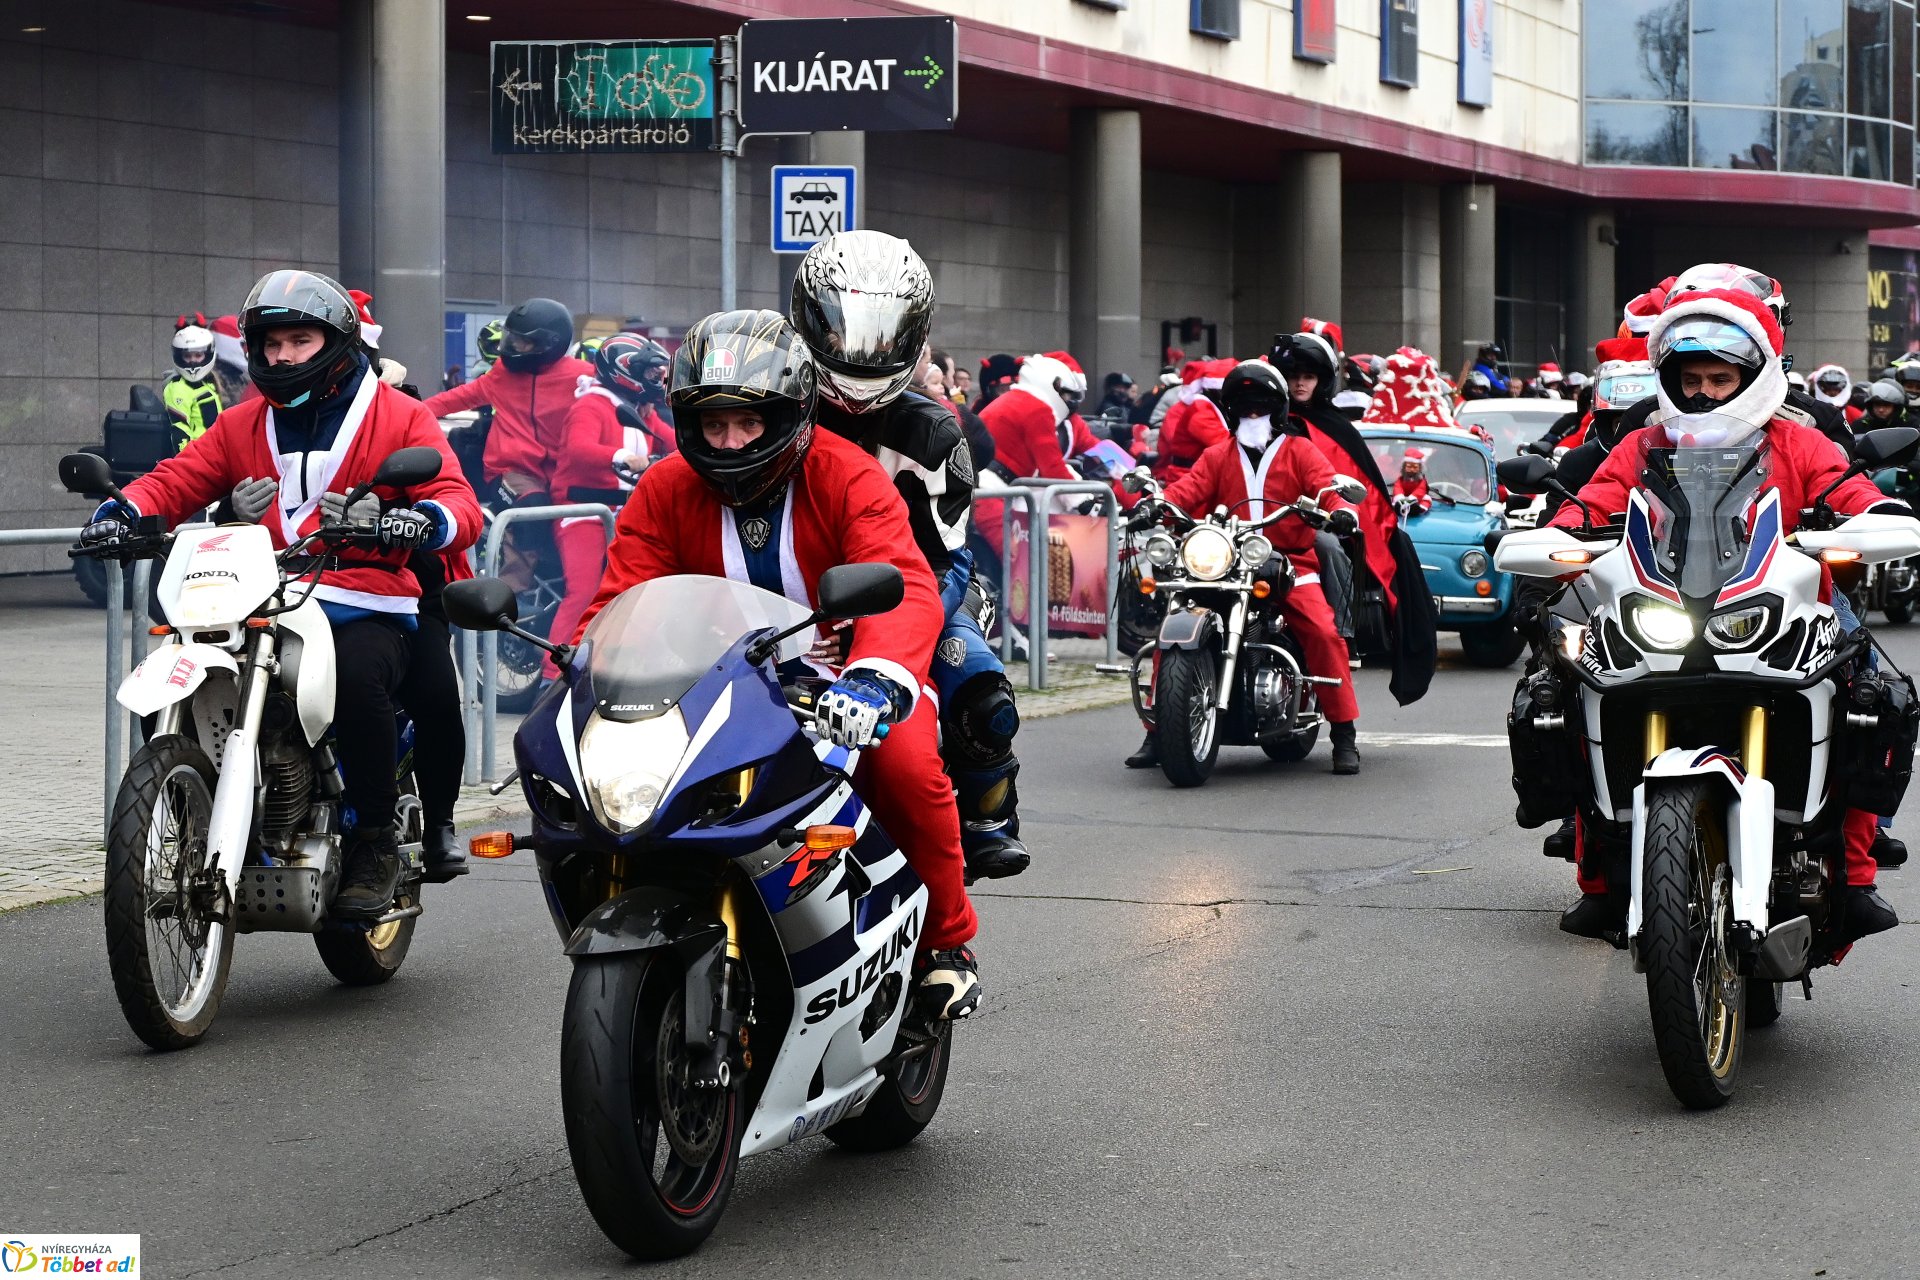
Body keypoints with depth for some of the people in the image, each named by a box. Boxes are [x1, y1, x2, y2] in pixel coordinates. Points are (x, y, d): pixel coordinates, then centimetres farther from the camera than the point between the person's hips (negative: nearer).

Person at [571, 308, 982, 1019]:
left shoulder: (847, 477, -14)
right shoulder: (666, 491, -2)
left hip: (841, 686, -3)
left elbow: (906, 587, -30)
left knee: (907, 764, -33)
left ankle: (945, 940, -8)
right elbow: (618, 604, -6)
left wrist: (877, 678, -51)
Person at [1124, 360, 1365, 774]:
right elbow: (1188, 488, 4)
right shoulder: (1218, 456, 19)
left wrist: (1340, 510, -28)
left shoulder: (1300, 451, 11)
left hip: (1291, 563, -2)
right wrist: (1155, 506, -17)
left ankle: (1344, 735, -14)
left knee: (1324, 632, -24)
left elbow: (1325, 485, -5)